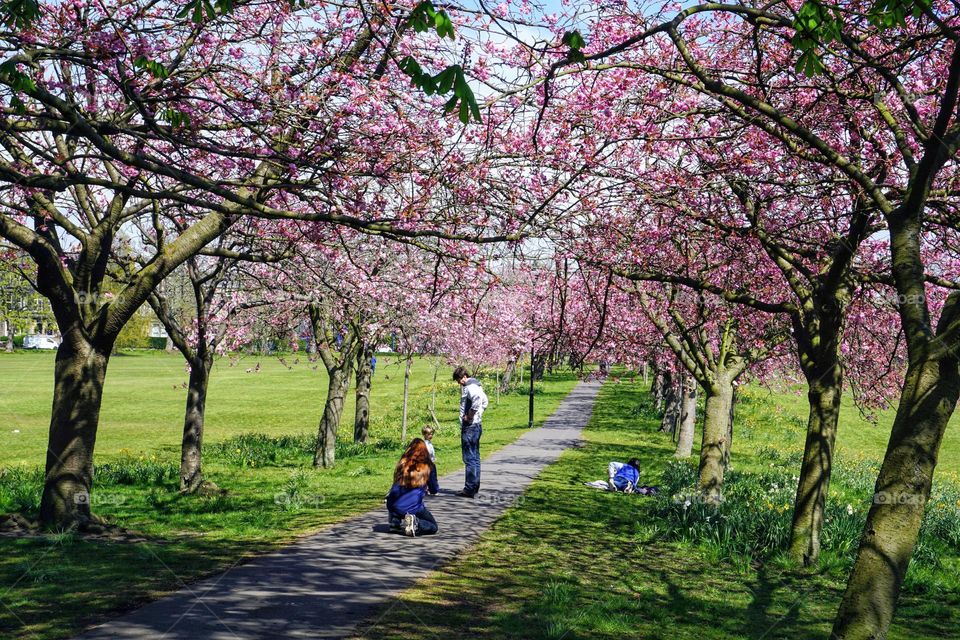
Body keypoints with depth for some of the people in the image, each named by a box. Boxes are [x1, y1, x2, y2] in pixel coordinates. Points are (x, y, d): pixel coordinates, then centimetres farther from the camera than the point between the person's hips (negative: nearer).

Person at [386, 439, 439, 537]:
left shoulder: (402, 465, 8)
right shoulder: (427, 467, 2)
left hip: (394, 506, 3)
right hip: (413, 507, -3)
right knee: (433, 526, 18)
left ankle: (396, 522, 10)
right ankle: (415, 524, -14)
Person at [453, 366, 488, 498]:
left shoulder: (470, 387, -15)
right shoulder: (476, 385, 16)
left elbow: (477, 400, -33)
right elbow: (484, 401, 29)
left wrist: (469, 416, -22)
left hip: (470, 426, -11)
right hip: (476, 426, 11)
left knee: (470, 458, -7)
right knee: (475, 458, 15)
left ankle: (469, 489, -5)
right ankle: (474, 487, 22)